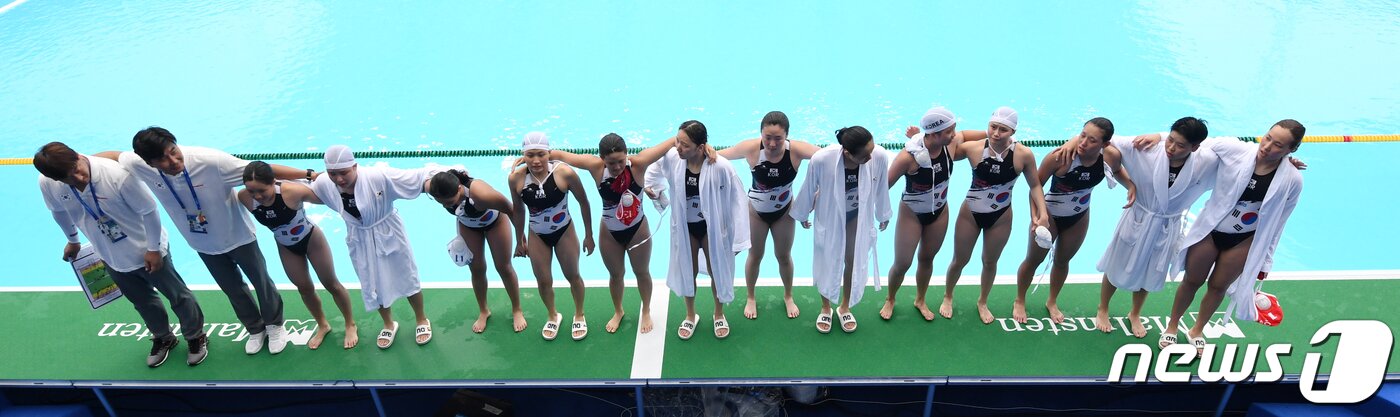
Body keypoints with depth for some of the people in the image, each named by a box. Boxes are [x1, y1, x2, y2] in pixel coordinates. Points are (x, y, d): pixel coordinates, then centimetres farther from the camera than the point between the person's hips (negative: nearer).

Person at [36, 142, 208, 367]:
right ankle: (163, 338, 48)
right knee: (142, 301, 24)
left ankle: (196, 336, 37)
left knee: (177, 295, 13)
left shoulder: (117, 174, -34)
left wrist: (153, 249, -15)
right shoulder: (47, 183, -20)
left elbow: (148, 210, -22)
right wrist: (72, 241, 19)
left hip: (146, 250, -4)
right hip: (110, 257, 4)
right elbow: (59, 210, 4)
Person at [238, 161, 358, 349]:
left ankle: (350, 325, 32)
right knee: (304, 288, 18)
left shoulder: (293, 191, -38)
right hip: (286, 247, 4)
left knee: (331, 284, 12)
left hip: (311, 240, -4)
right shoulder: (244, 197, -26)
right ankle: (322, 325, 42)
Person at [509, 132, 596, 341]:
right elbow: (518, 210, -2)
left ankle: (579, 316, 42)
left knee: (573, 276, 16)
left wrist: (588, 235, -4)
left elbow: (583, 202, -11)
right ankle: (553, 316, 43)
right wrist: (519, 241, 8)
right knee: (543, 281, 14)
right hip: (537, 236, 2)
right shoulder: (516, 178, -20)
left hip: (564, 232, -1)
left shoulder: (564, 173, -27)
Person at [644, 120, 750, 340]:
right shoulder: (671, 158, -21)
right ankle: (690, 315, 46)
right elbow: (654, 170, 6)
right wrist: (651, 186, -8)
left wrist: (737, 239, -15)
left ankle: (719, 314, 46)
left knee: (717, 271, 19)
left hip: (712, 227, -2)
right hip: (685, 226, 2)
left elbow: (736, 202, -19)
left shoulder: (720, 167, -31)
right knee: (687, 271, 20)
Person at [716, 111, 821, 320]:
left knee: (784, 256, 20)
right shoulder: (752, 148, -31)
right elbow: (719, 155, -20)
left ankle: (788, 297, 47)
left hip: (784, 211, 1)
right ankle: (750, 298, 45)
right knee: (755, 255, 19)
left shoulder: (796, 149, -31)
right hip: (756, 211, 0)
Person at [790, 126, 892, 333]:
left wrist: (883, 215, 6)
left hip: (859, 217, 2)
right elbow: (809, 189, -17)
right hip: (829, 217, -2)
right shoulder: (822, 159, -39)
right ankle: (825, 308, 45)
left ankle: (845, 307, 45)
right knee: (827, 263, 17)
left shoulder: (880, 156, -33)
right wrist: (803, 215, 1)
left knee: (854, 262, 18)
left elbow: (881, 189, -11)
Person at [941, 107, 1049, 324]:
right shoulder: (972, 148, -23)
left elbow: (1035, 185, -6)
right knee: (960, 260, 16)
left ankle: (982, 302, 47)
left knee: (990, 262, 20)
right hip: (970, 214, -1)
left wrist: (1042, 212, -17)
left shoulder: (1024, 155, -20)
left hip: (1001, 217, 1)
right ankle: (947, 297, 44)